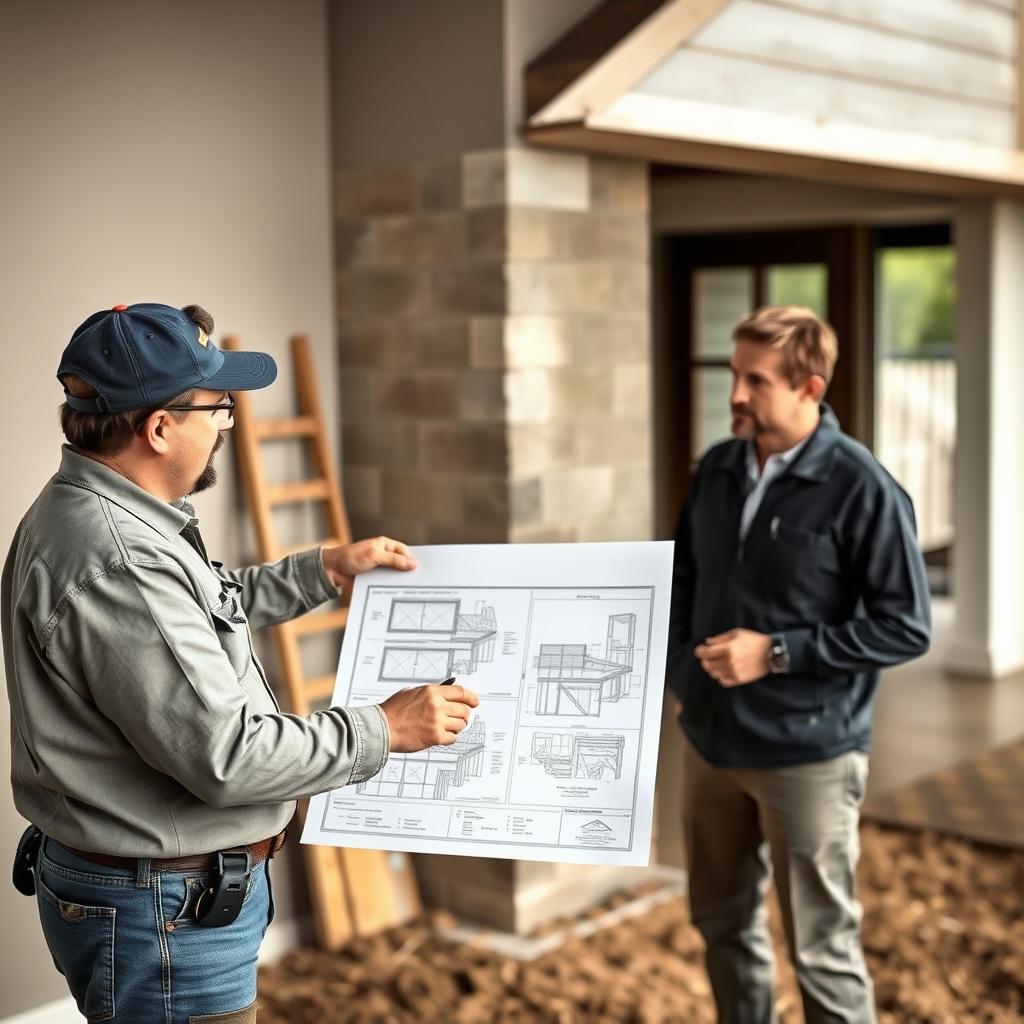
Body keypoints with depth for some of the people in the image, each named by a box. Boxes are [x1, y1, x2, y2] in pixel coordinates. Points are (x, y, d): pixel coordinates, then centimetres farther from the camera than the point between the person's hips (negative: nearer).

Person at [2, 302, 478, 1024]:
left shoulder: (96, 516, 7)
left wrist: (327, 570, 22)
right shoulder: (114, 561, -28)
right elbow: (225, 756, -28)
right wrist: (385, 729, -18)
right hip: (164, 914, -11)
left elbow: (215, 607, 26)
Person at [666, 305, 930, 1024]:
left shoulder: (863, 490, -15)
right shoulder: (718, 469, 4)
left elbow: (907, 626, -15)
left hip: (809, 754, -6)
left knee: (822, 945, 7)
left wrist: (776, 652, -20)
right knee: (724, 921, 20)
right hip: (711, 742, 6)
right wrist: (680, 674, 7)